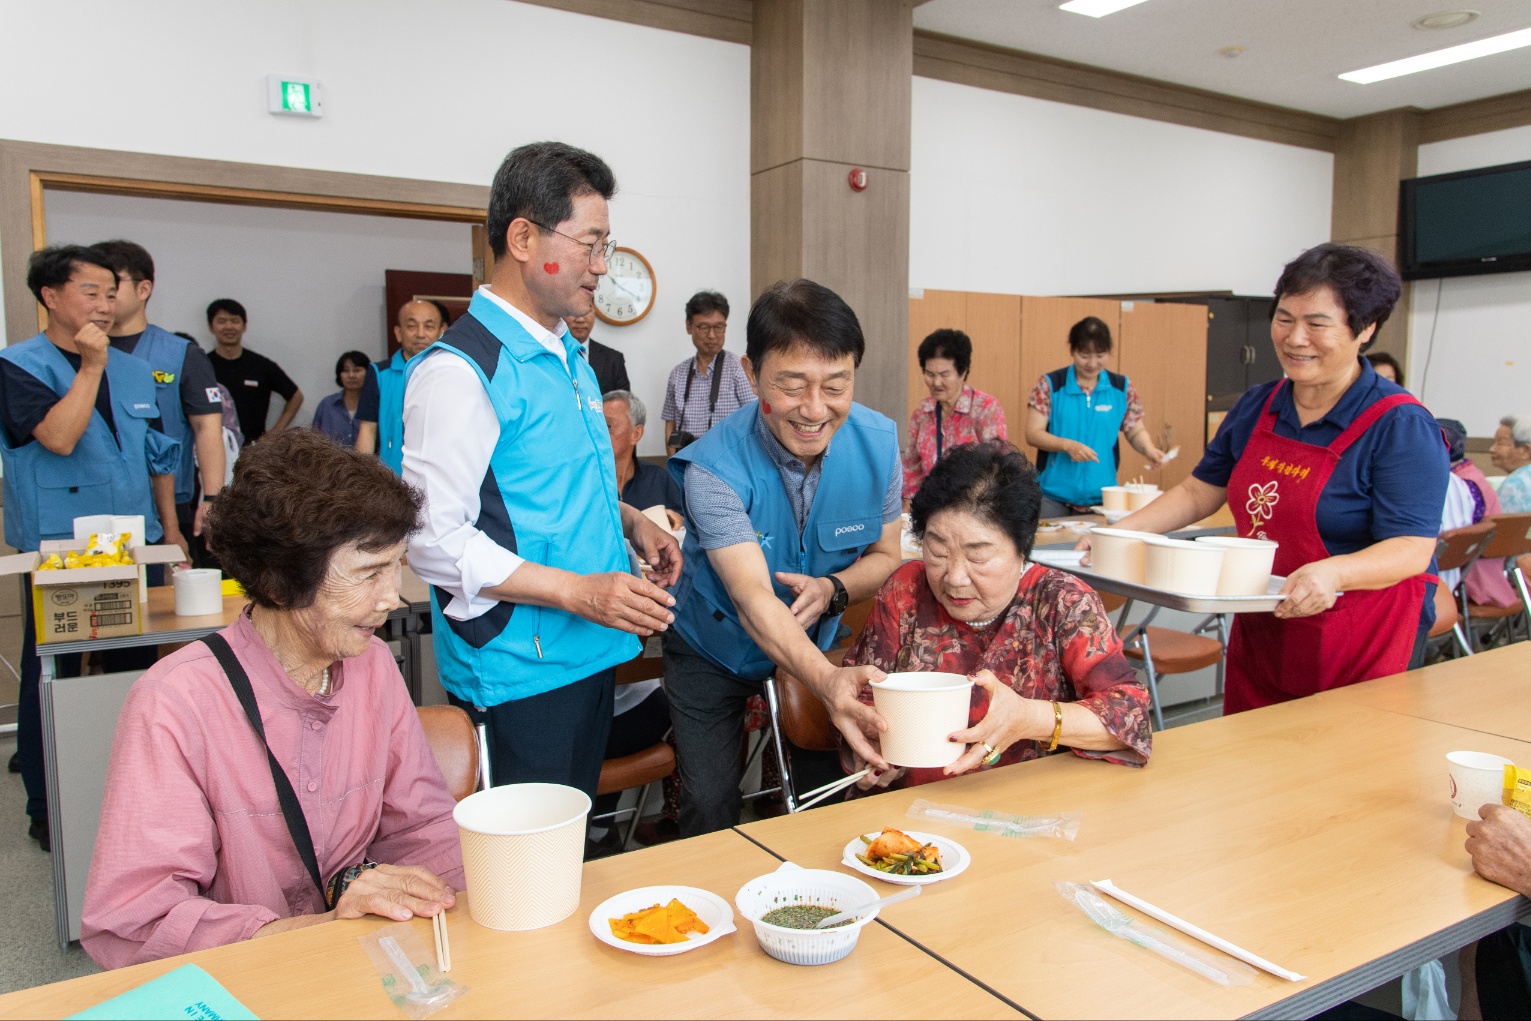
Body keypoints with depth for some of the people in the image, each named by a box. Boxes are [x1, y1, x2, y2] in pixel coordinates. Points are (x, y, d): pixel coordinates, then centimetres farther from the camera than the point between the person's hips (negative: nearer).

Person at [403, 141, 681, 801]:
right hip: (518, 678, -9)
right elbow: (435, 539, -22)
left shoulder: (565, 355, 13)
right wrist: (578, 592, -24)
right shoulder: (460, 370, -18)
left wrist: (630, 522, 7)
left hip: (589, 655, 9)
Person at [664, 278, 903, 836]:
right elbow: (753, 597, -40)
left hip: (821, 644, 3)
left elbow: (886, 555, -6)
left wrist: (833, 589, -28)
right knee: (709, 807, -2)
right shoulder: (714, 466, -31)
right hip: (716, 650, -2)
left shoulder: (879, 442, -19)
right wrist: (827, 681, -58)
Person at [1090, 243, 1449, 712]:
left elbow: (1412, 549, -19)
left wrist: (1333, 573, -39)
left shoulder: (1401, 426, -13)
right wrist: (1122, 531, -4)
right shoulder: (1256, 408, 5)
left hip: (1360, 651, -5)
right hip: (1258, 634, 6)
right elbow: (1199, 491, 10)